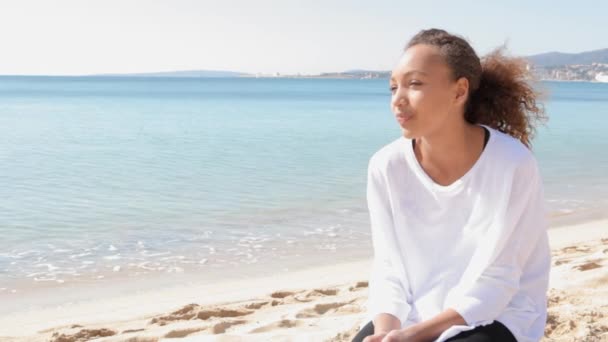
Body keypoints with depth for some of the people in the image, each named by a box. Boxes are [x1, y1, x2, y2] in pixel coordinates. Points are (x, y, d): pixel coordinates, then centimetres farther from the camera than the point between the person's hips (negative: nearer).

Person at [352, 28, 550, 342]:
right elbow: (389, 270, -4)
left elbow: (493, 282, -17)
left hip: (495, 317, -3)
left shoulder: (514, 165, -20)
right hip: (412, 314, 4)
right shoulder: (386, 167, -9)